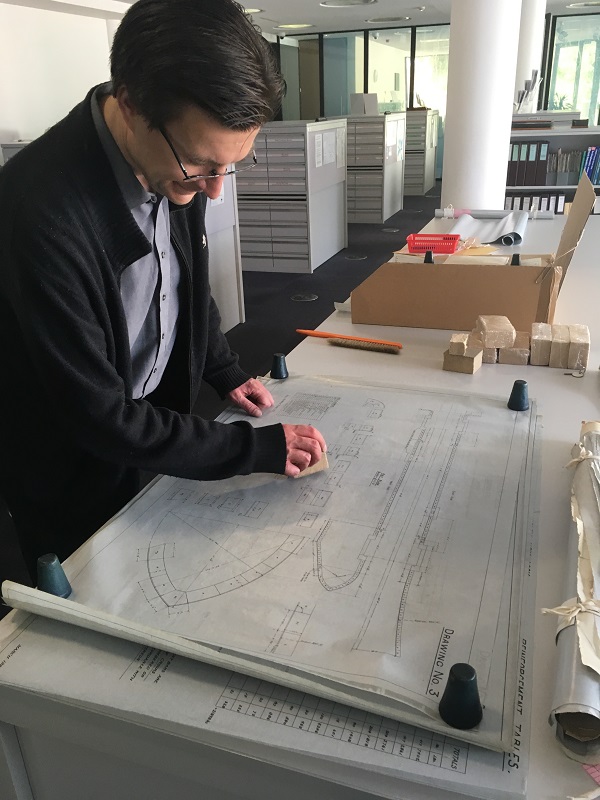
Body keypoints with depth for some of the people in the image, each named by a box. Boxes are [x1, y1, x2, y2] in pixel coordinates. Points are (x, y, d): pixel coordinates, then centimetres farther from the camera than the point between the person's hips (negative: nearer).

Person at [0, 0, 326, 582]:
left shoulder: (178, 164, -11)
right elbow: (99, 418, -30)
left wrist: (225, 372, 3)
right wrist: (258, 448, -26)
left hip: (154, 430, 6)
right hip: (75, 484, -6)